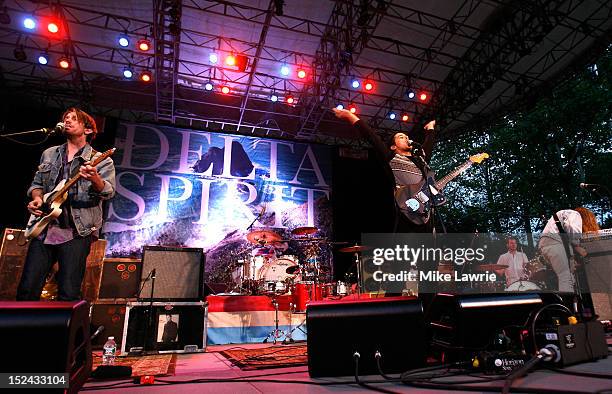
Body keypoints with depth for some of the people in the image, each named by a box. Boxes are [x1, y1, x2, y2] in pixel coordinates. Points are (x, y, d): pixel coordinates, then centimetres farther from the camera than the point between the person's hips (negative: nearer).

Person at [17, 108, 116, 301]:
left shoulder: (101, 160, 1)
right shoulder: (49, 154, 18)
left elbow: (109, 192, -13)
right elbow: (37, 183, 25)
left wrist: (94, 178, -34)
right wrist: (37, 198, 2)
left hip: (77, 232, -4)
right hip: (44, 228, 5)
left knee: (69, 295, -6)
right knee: (27, 290, 2)